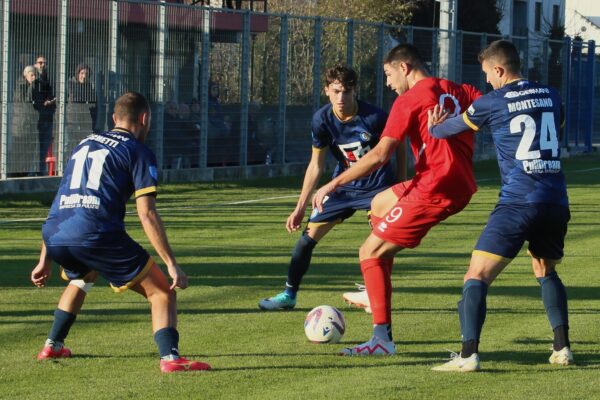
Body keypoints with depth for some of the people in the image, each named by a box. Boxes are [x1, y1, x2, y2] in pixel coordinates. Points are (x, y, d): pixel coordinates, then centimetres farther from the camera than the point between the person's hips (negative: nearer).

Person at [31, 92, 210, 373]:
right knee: (161, 292, 2)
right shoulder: (138, 152, 7)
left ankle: (52, 346, 37)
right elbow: (146, 215, -5)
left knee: (81, 277, 40)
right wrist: (172, 265, -5)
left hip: (54, 235, 7)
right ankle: (170, 357, -18)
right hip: (96, 234, -7)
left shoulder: (84, 144, 26)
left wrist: (45, 260, 33)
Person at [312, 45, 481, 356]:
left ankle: (383, 338, -9)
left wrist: (333, 185, -12)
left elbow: (380, 155, -16)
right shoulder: (459, 91, 12)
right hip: (462, 187, 9)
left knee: (370, 252, -2)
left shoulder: (409, 100, -9)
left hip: (434, 189, -9)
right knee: (380, 203, 31)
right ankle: (376, 290, 32)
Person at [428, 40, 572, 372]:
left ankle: (469, 354, -20)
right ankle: (562, 347, 17)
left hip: (517, 203, -6)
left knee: (477, 276, -6)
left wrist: (433, 128, 39)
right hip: (556, 202, 6)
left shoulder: (492, 103, -1)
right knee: (546, 272, 27)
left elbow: (453, 127, 14)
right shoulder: (551, 96, 12)